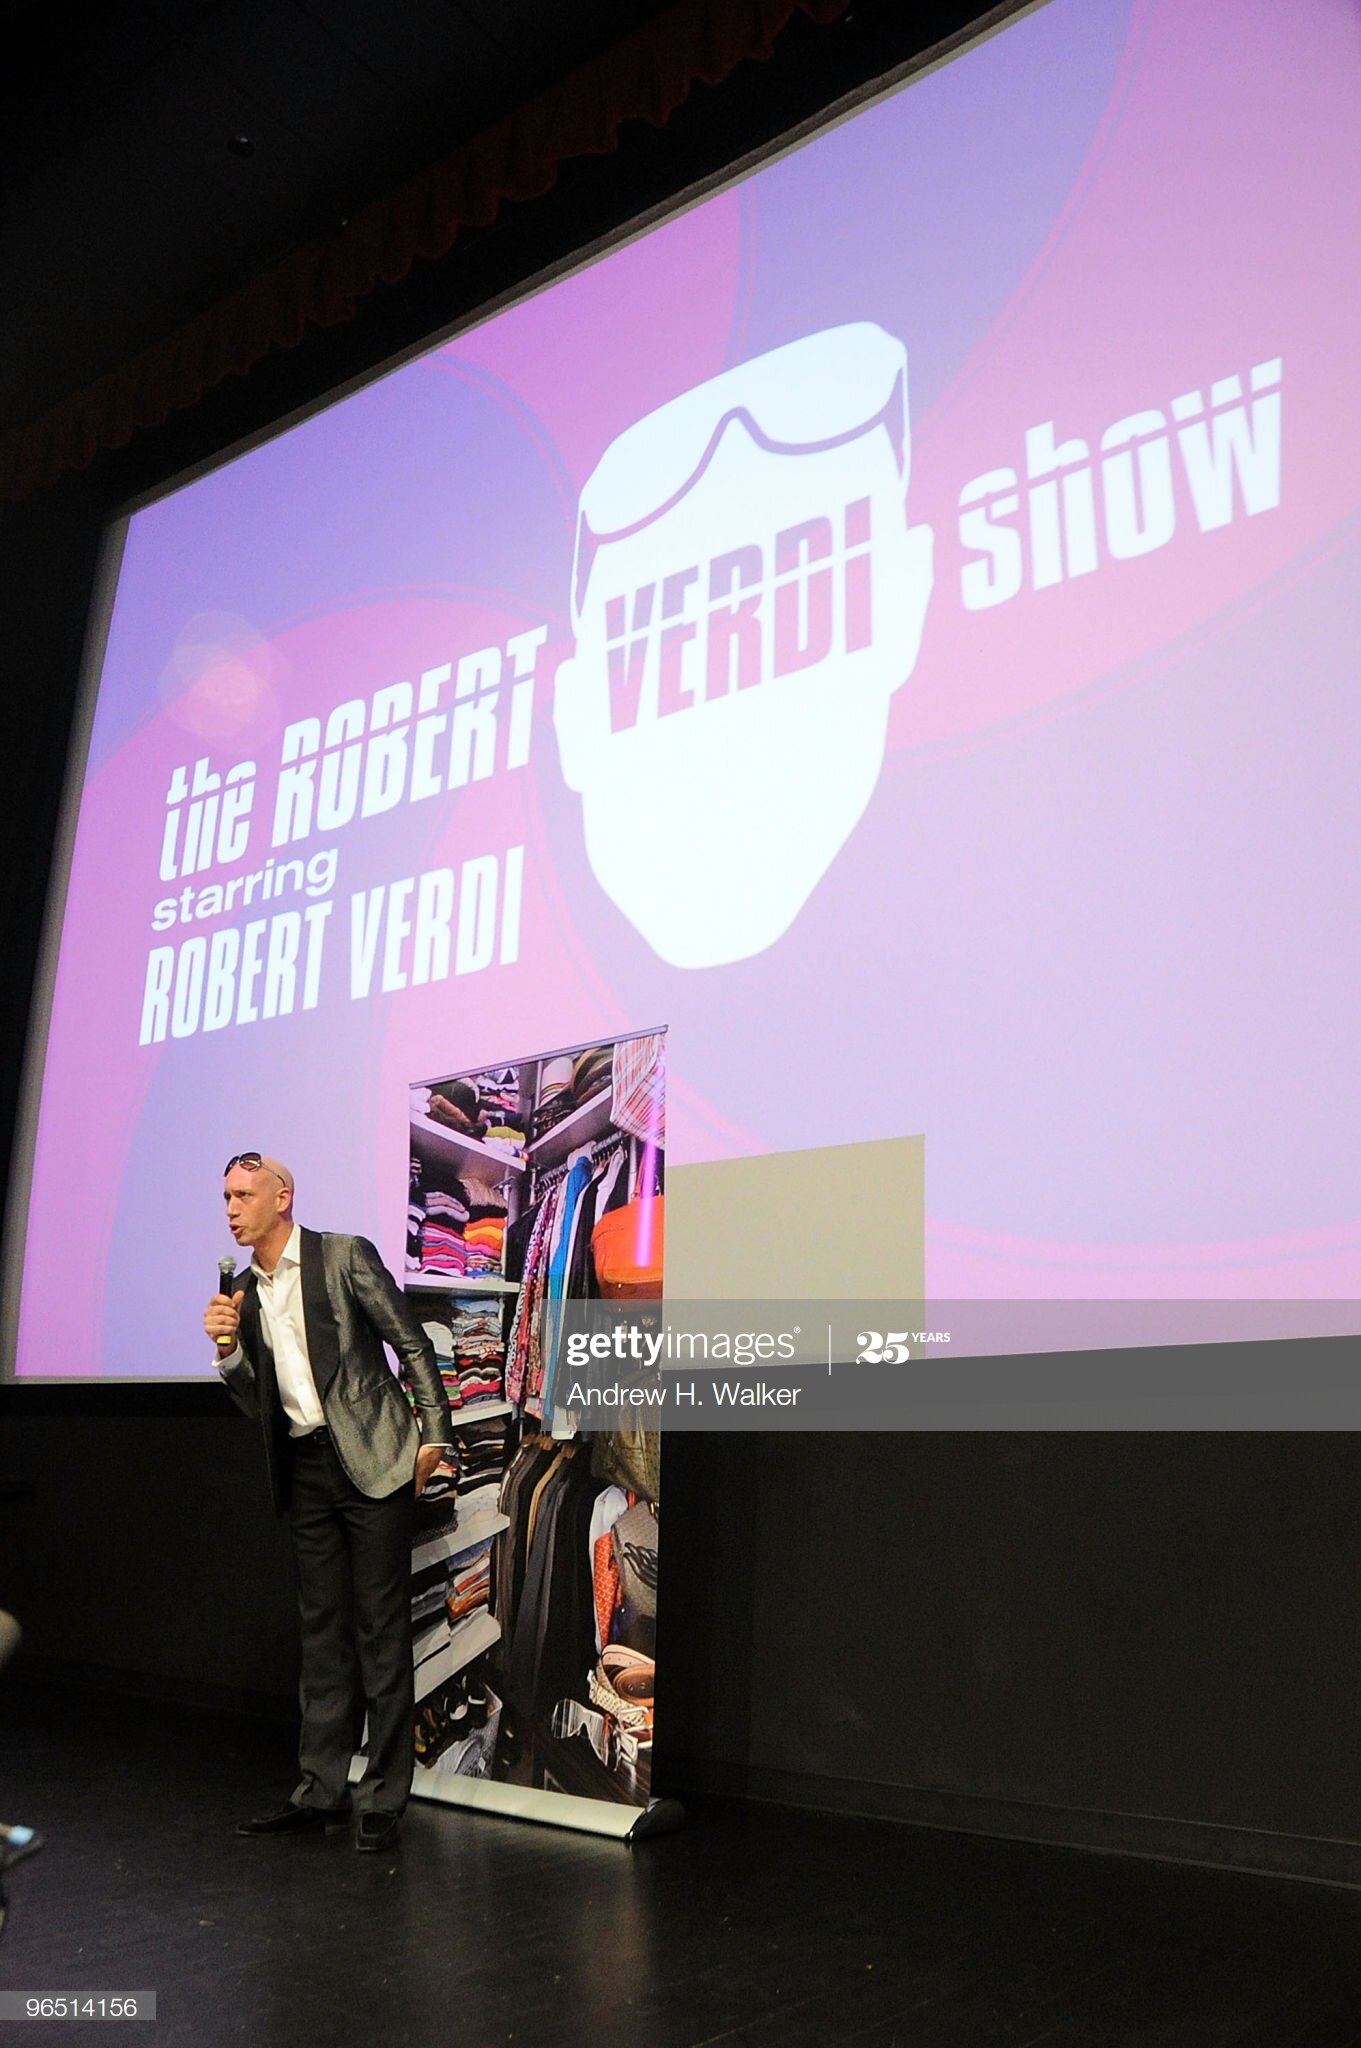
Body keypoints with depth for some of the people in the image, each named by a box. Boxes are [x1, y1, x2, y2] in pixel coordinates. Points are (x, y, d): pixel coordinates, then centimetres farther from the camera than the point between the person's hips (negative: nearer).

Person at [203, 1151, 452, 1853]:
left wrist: (433, 1433, -8)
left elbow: (412, 1343, -5)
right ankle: (321, 1789, 22)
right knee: (322, 1631, 12)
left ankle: (381, 1797, 10)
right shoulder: (242, 1290, 11)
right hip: (305, 1471, 6)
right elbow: (258, 1403, 12)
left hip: (372, 1460, -6)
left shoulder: (345, 1255, -6)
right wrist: (228, 1347, -5)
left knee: (381, 1629, 0)